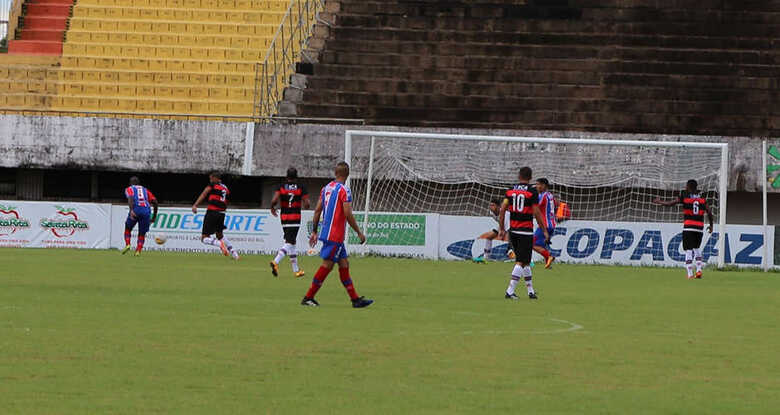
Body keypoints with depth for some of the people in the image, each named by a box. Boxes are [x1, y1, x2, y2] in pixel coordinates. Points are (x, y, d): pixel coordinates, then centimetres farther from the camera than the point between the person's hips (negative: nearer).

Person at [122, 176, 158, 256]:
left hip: (136, 209, -2)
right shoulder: (145, 190, 29)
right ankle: (138, 251, -7)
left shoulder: (129, 189, 18)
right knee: (142, 234, 11)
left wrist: (131, 210, -20)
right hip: (146, 211, 2)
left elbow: (130, 198, -5)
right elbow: (154, 202, 17)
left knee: (128, 229, 21)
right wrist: (154, 217, 22)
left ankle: (127, 244, 2)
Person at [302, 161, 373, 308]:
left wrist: (314, 232, 18)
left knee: (344, 265, 9)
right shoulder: (344, 190, -13)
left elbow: (317, 210, 13)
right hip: (335, 236, -9)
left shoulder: (326, 188, 11)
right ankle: (308, 297, -3)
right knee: (327, 265, -4)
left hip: (327, 233, 9)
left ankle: (355, 299, 10)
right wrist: (359, 233, -8)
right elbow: (348, 215, -17)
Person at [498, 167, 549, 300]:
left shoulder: (510, 191, 5)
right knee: (521, 262, -3)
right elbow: (537, 214, -9)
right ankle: (510, 291, -13)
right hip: (526, 232, -5)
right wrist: (544, 231, -1)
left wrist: (501, 229, 8)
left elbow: (502, 210, 1)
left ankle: (531, 290, 21)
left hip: (513, 230, 5)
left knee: (525, 261, 16)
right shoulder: (532, 192, -8)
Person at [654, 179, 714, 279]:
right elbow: (709, 212, 7)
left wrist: (659, 202, 17)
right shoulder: (702, 197, 8)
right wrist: (711, 225, 19)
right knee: (697, 248, 20)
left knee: (688, 251, -1)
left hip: (688, 227, -3)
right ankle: (699, 270, 5)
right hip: (700, 227, 3)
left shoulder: (684, 196, -2)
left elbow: (670, 203, -1)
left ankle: (690, 274, -8)